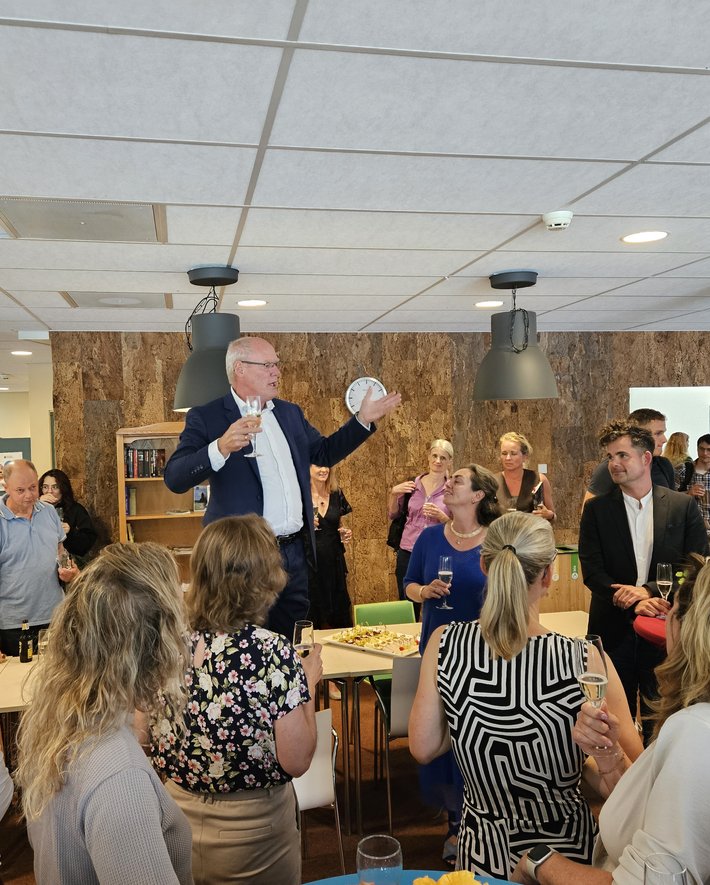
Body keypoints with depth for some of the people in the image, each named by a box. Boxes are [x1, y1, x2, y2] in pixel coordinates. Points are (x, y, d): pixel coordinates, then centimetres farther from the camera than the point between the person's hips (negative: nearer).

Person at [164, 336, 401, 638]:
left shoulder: (290, 413, 12)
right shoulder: (206, 418, -7)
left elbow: (324, 452, 23)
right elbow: (174, 479, -17)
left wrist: (363, 420, 13)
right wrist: (221, 448, -33)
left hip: (294, 553, 6)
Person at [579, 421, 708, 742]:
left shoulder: (683, 506, -1)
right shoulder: (596, 509, -1)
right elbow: (592, 571, -6)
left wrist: (648, 590, -17)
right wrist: (633, 603, -20)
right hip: (614, 628, 0)